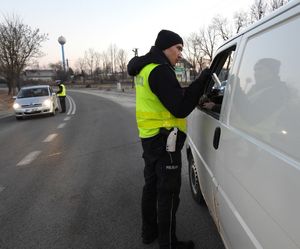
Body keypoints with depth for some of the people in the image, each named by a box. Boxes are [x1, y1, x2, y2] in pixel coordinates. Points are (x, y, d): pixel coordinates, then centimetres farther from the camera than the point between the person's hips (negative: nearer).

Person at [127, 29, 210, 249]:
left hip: (150, 138, 10)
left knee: (152, 186, 20)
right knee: (168, 193, 2)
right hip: (164, 140, -10)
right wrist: (202, 80, -17)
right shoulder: (160, 70, -19)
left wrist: (195, 90, 4)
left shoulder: (146, 68, 14)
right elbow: (180, 108, -21)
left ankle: (149, 231, 37)